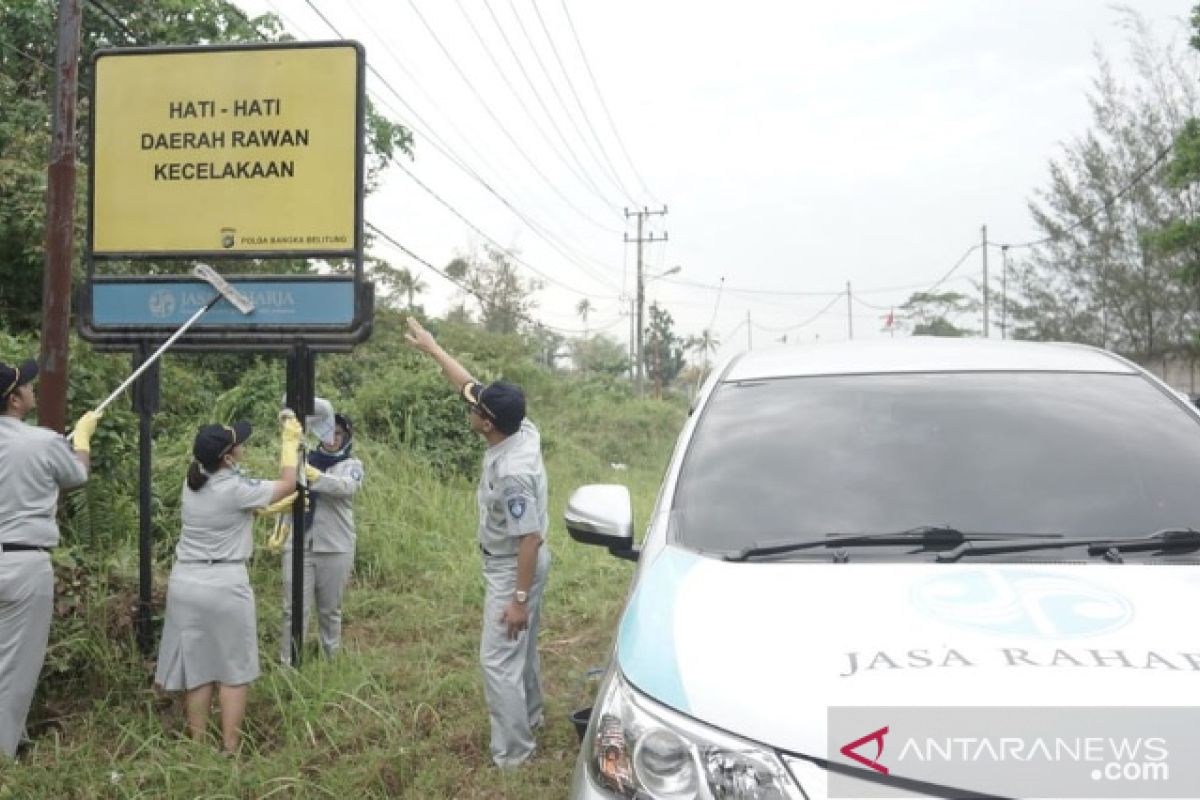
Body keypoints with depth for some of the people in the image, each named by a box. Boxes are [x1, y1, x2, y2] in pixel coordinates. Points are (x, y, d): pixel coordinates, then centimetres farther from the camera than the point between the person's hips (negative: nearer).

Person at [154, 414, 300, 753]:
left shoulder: (191, 484, 6)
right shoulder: (236, 489, -15)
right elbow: (287, 484, 0)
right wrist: (290, 442, 12)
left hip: (185, 582, 6)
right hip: (225, 585, -6)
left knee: (195, 668, 12)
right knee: (232, 671, 5)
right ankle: (229, 750, 9)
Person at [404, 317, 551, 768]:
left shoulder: (511, 473, -34)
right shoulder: (521, 430, -8)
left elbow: (530, 538, -30)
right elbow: (468, 384, 4)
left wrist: (519, 598, -25)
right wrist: (431, 348, 8)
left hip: (513, 571, -10)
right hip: (514, 565, 10)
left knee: (498, 660, -2)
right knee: (522, 649, 25)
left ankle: (513, 752, 9)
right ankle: (530, 717, 44)